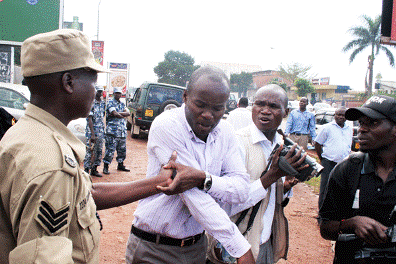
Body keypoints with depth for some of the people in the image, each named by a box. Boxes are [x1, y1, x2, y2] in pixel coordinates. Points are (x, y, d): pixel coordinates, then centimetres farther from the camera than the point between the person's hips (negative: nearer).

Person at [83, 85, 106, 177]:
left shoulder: (103, 103, 11)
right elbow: (90, 120, -14)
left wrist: (103, 130, 14)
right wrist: (93, 134, -19)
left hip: (101, 131, 7)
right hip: (92, 131, -7)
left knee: (99, 151, 9)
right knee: (90, 151, -5)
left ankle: (94, 169, 19)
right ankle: (86, 170, 3)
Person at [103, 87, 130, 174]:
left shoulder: (122, 104, 18)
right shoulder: (110, 103, -2)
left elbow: (128, 113, 2)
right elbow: (115, 114, -16)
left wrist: (118, 113, -11)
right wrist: (123, 115, -1)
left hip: (122, 131, 7)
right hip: (112, 130, -7)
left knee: (122, 149, 13)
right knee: (110, 149, -8)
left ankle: (120, 165, 26)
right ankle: (105, 167, -2)